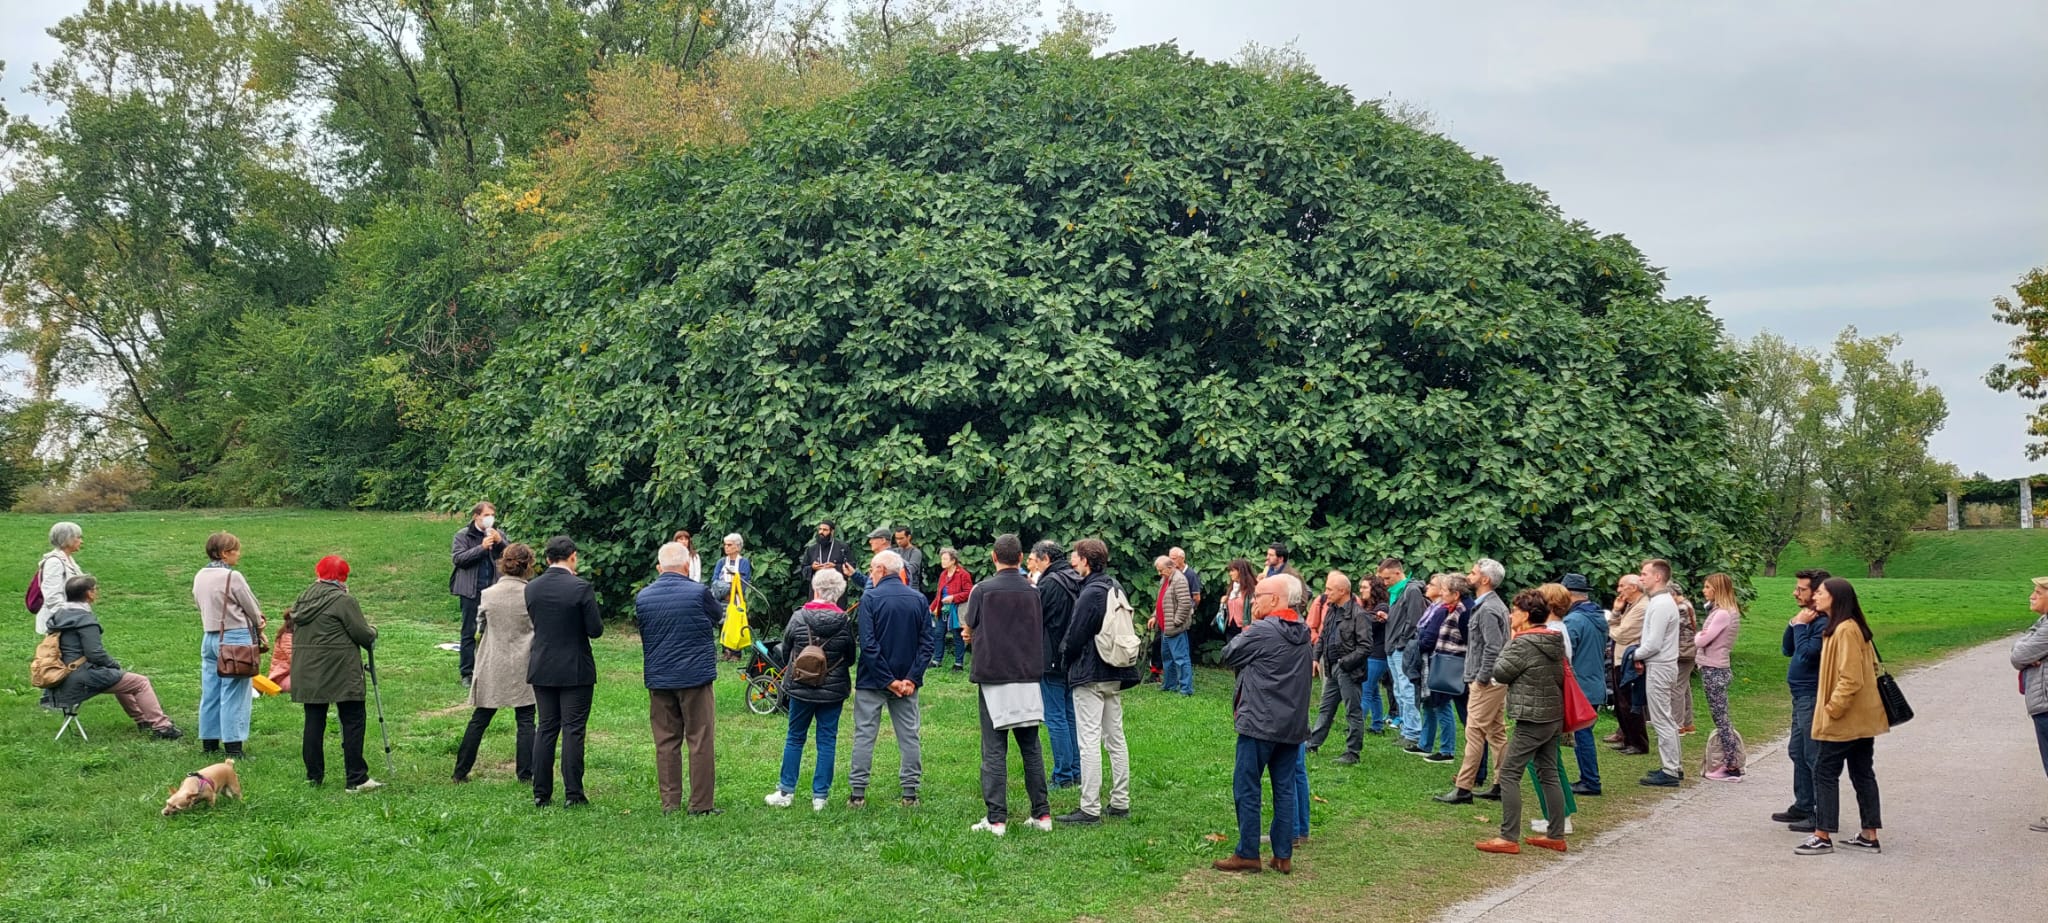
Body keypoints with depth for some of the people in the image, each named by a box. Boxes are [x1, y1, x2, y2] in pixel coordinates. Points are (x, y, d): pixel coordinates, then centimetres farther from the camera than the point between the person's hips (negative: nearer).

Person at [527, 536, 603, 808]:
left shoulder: (531, 588, 0)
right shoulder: (581, 588, -15)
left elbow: (534, 622, 10)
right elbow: (595, 630, -12)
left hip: (541, 669, 4)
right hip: (575, 670, -4)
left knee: (545, 729, 11)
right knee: (573, 731, 1)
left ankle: (541, 794, 13)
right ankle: (573, 795, 2)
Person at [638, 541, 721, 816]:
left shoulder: (642, 597, 1)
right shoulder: (699, 592, -11)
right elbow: (716, 617, 7)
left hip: (658, 679, 4)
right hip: (695, 676, -4)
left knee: (666, 742, 10)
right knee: (701, 741, 3)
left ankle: (670, 803, 12)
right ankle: (701, 803, 3)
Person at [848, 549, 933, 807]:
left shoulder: (870, 598, -10)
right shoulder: (918, 599, 2)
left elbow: (868, 644, -16)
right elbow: (926, 643, -2)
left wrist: (888, 679, -13)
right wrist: (912, 678, -7)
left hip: (873, 680, -3)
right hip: (907, 680, 3)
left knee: (864, 735, 4)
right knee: (909, 735, 9)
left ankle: (858, 792, 6)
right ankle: (910, 793, 10)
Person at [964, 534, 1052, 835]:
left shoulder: (984, 589, -8)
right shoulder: (1032, 592, 3)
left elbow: (970, 630, 3)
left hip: (993, 676, -3)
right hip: (1028, 676, 4)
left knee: (994, 751, 0)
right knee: (1031, 748, 12)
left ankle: (996, 819, -2)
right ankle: (1042, 813, 14)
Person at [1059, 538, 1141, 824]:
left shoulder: (1091, 593, -18)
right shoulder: (1115, 588, 9)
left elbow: (1074, 637, -16)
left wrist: (1065, 655, 5)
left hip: (1090, 675, -9)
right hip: (1114, 674, 9)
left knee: (1089, 742, -6)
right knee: (1115, 739, 14)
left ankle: (1090, 809, -5)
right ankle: (1120, 802, 20)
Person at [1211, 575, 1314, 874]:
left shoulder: (1262, 631, -14)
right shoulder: (1303, 634, 11)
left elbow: (1229, 655, -4)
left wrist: (1246, 631, 11)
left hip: (1259, 724, -8)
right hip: (1293, 725, 8)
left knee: (1246, 788, 1)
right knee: (1285, 789, 10)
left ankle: (1247, 854, 3)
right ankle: (1283, 856, 12)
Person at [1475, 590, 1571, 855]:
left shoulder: (1523, 643, -17)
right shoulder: (1555, 641, 8)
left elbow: (1500, 673, -8)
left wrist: (1511, 641, 1)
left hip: (1532, 719, -9)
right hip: (1554, 716, 9)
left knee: (1509, 774, -5)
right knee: (1549, 774, 14)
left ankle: (1509, 838, -6)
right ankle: (1555, 835, 18)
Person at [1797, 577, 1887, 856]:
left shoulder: (1845, 630, -20)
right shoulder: (1850, 627, 12)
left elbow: (1850, 679, -24)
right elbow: (1871, 668, 19)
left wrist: (1831, 709, -18)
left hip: (1845, 719, -10)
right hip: (1862, 717, 10)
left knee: (1825, 771, -4)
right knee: (1862, 773, 13)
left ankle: (1823, 837, -2)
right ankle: (1869, 836, 18)